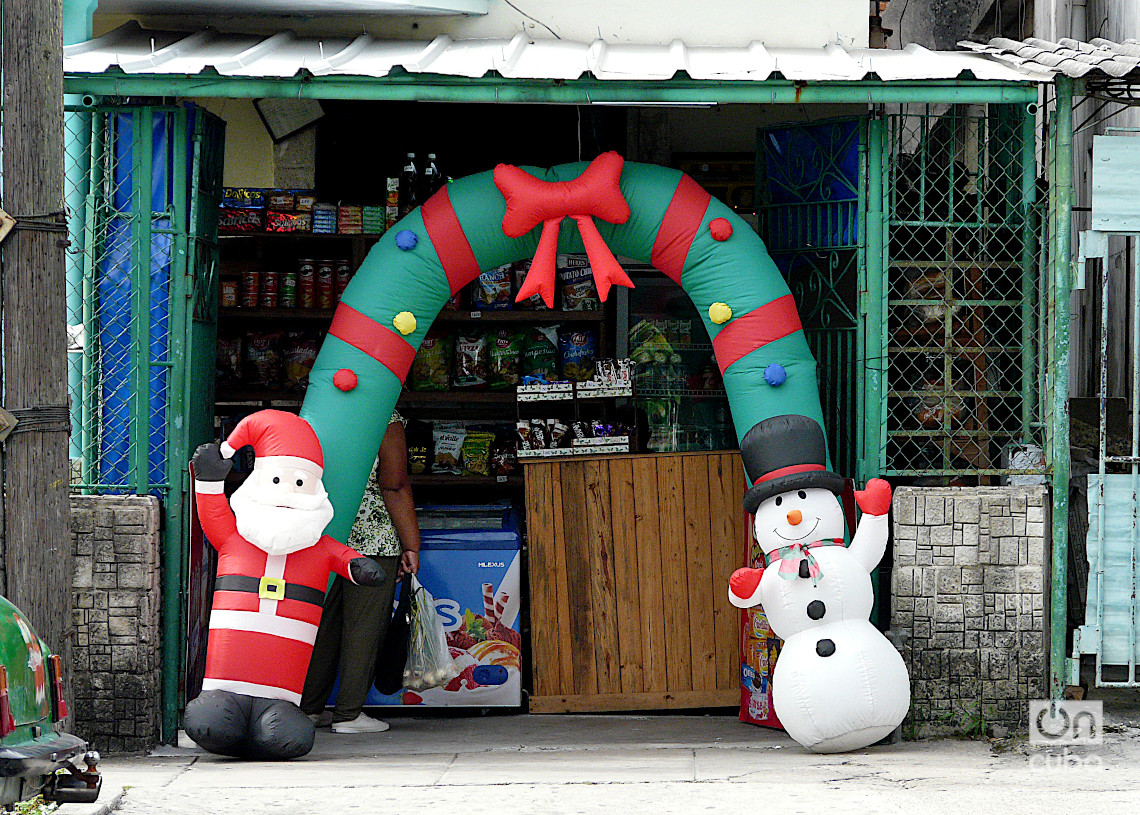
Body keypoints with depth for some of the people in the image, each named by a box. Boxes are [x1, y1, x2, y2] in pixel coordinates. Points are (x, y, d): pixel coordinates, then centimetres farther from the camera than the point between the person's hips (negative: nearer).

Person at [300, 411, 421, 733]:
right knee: (364, 622, 1)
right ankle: (349, 713, 1)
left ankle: (310, 707, 18)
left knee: (324, 620, 14)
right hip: (373, 537, -6)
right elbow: (395, 487, -13)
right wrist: (411, 546, -9)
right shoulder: (386, 420, -9)